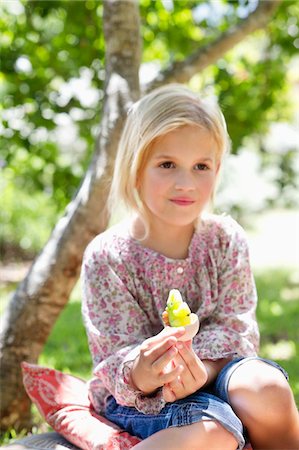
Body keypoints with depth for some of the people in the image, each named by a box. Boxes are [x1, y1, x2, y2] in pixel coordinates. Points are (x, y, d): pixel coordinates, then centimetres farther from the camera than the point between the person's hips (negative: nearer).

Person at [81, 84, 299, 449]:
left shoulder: (226, 240, -4)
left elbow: (235, 326, -8)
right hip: (137, 395, -3)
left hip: (215, 369, 4)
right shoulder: (106, 258, -14)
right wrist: (141, 375, -40)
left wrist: (202, 367, -30)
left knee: (267, 389, -29)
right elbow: (116, 358, -15)